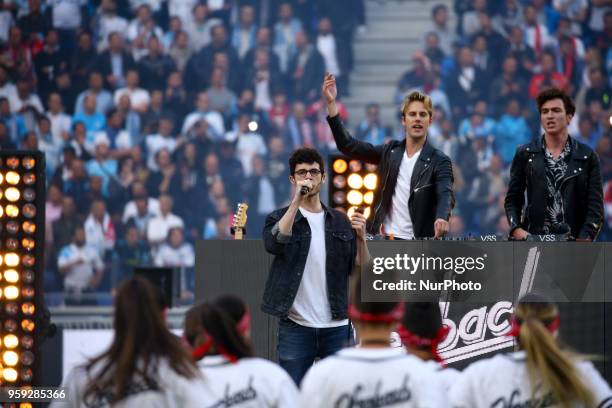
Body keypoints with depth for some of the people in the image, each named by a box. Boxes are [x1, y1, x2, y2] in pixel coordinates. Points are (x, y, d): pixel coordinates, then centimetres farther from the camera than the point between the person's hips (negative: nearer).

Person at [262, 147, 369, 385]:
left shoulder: (340, 222, 12)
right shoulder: (279, 219, 4)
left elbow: (361, 269, 8)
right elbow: (274, 244, -19)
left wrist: (361, 238, -10)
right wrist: (296, 201, -21)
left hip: (336, 327, 2)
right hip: (296, 327, -2)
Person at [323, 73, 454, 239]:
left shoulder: (439, 161, -2)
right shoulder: (390, 151, 11)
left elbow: (446, 194, -18)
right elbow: (348, 146, 8)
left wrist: (442, 219, -43)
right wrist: (331, 103, 0)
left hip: (418, 244, -4)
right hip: (382, 239, 4)